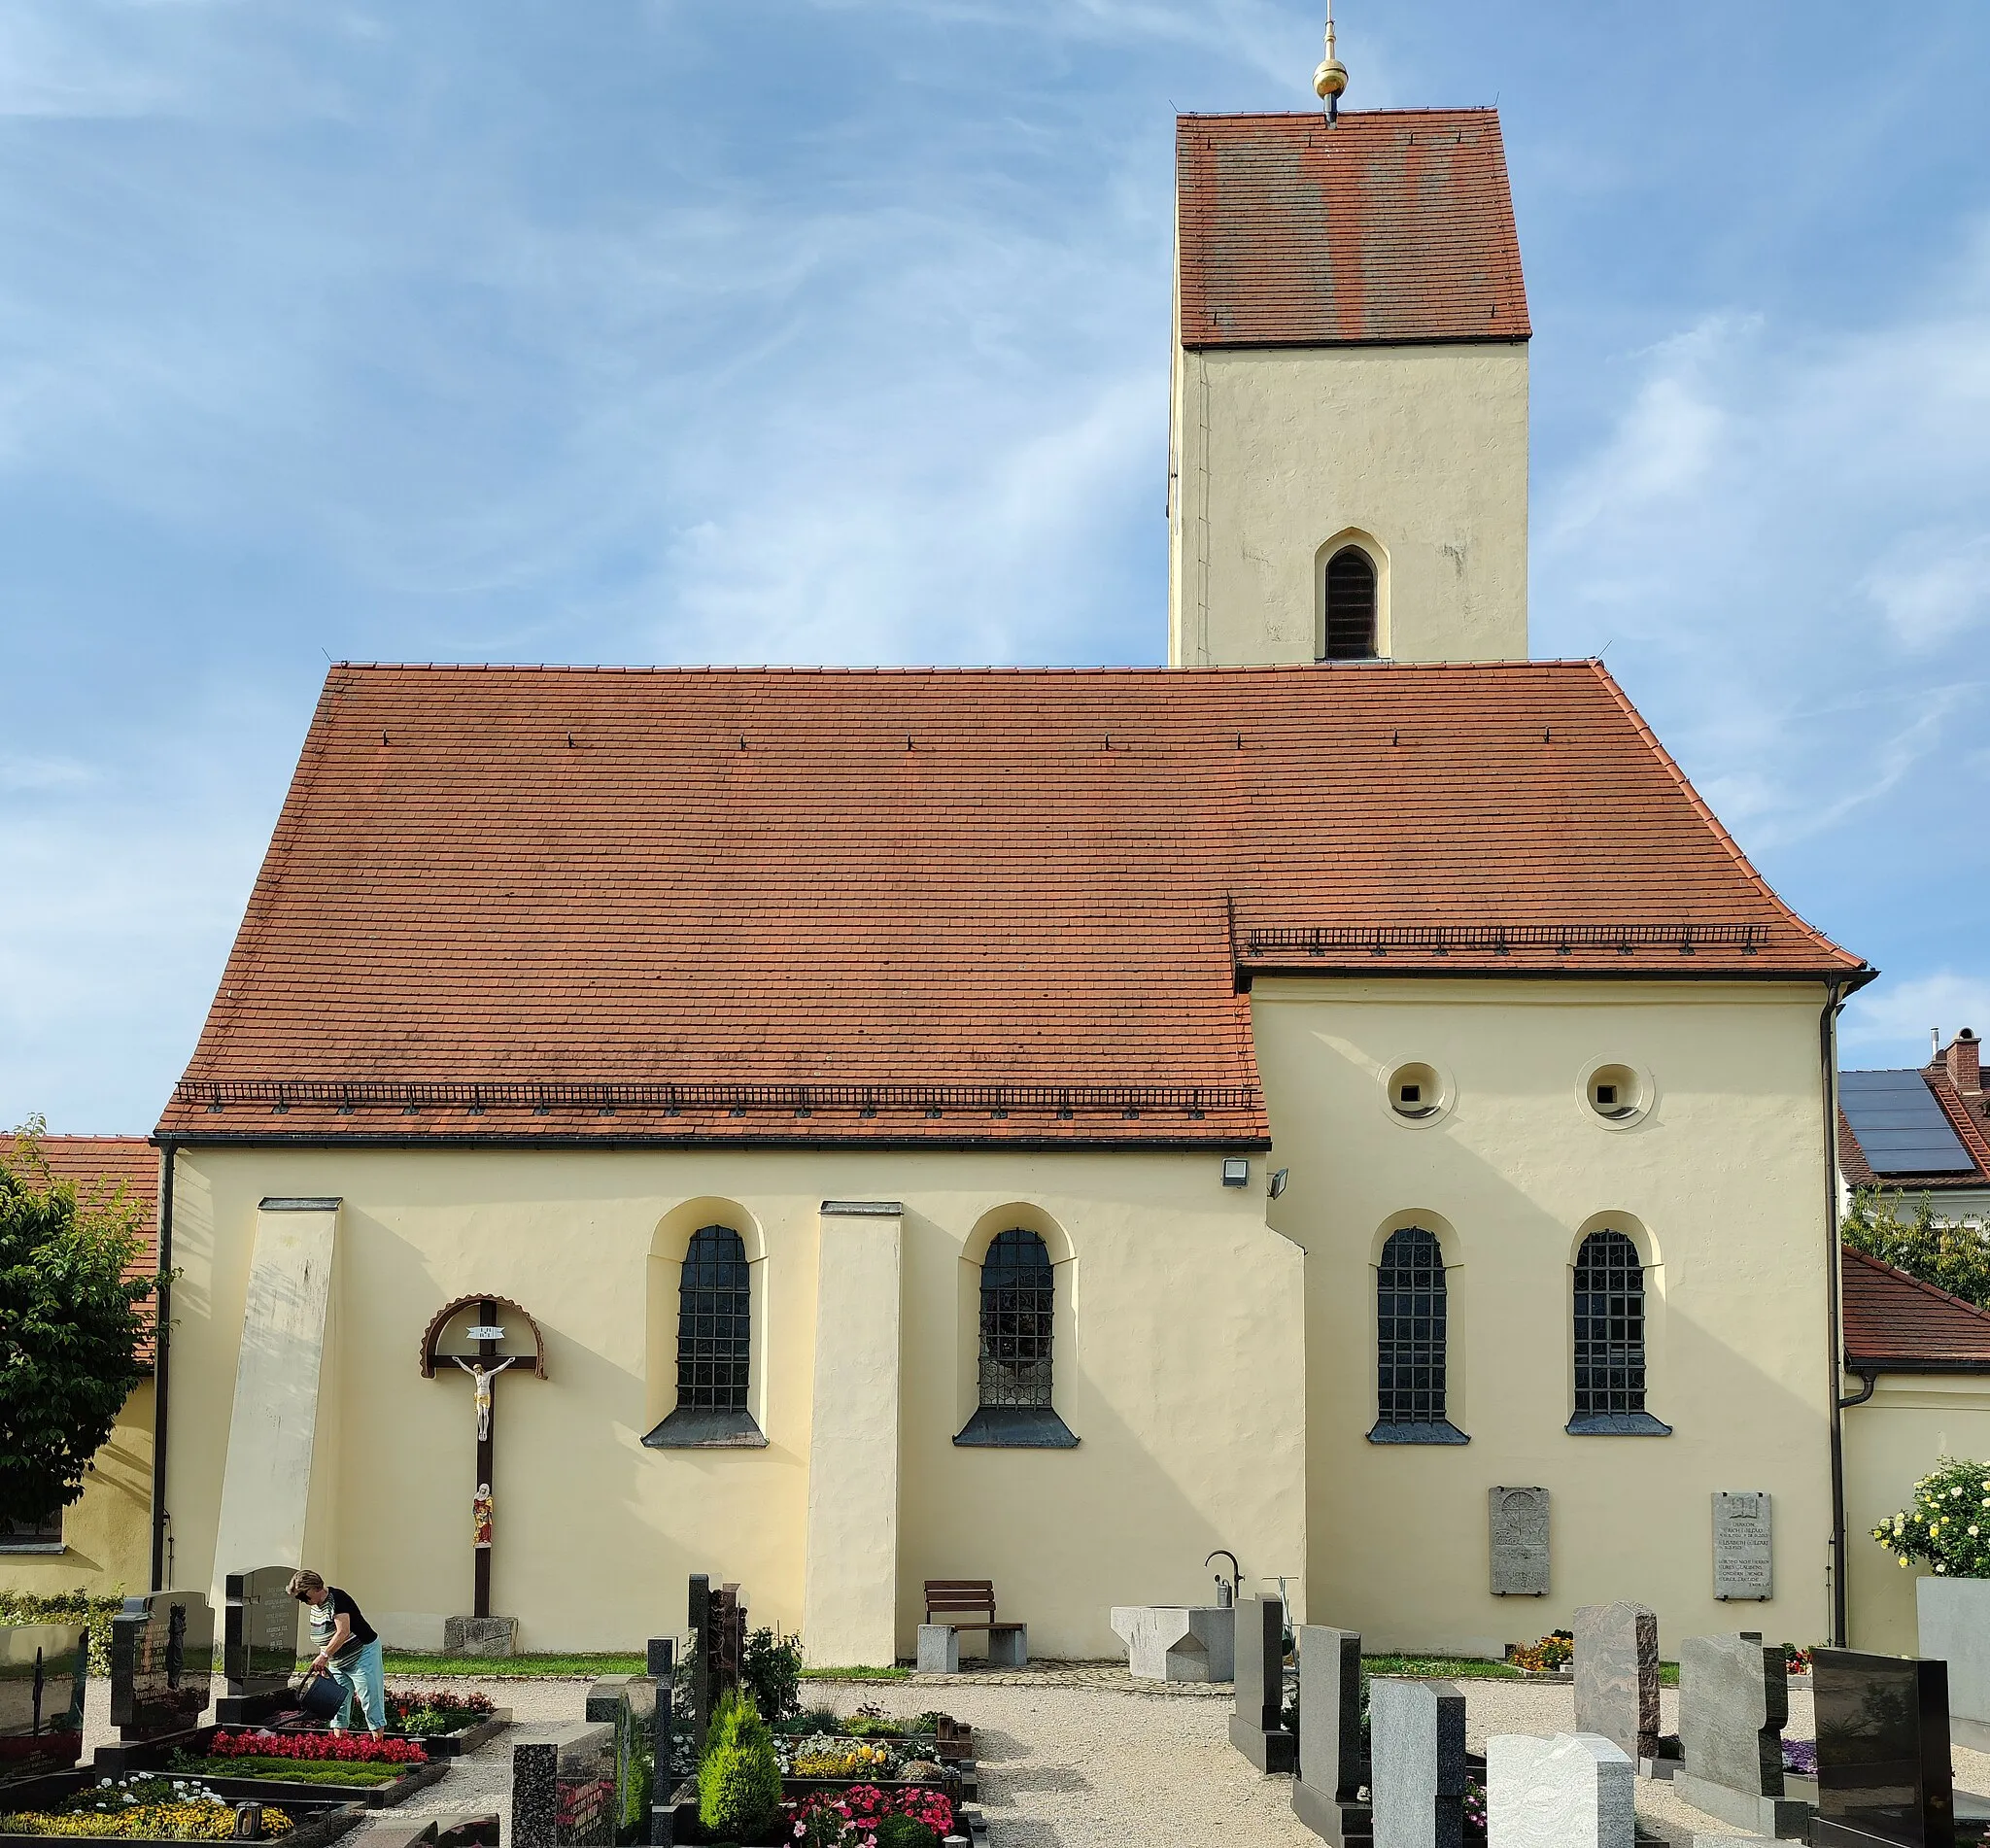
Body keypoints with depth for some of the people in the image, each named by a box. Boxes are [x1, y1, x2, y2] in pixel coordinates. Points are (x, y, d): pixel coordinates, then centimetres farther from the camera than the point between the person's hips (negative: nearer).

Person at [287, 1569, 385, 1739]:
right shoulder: (315, 1607, 7)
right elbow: (324, 1638, 14)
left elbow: (343, 1632, -28)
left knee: (371, 1703, -6)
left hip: (362, 1655, -9)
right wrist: (322, 1662, 4)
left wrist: (324, 1655, -30)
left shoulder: (337, 1599, -20)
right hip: (337, 1663, 9)